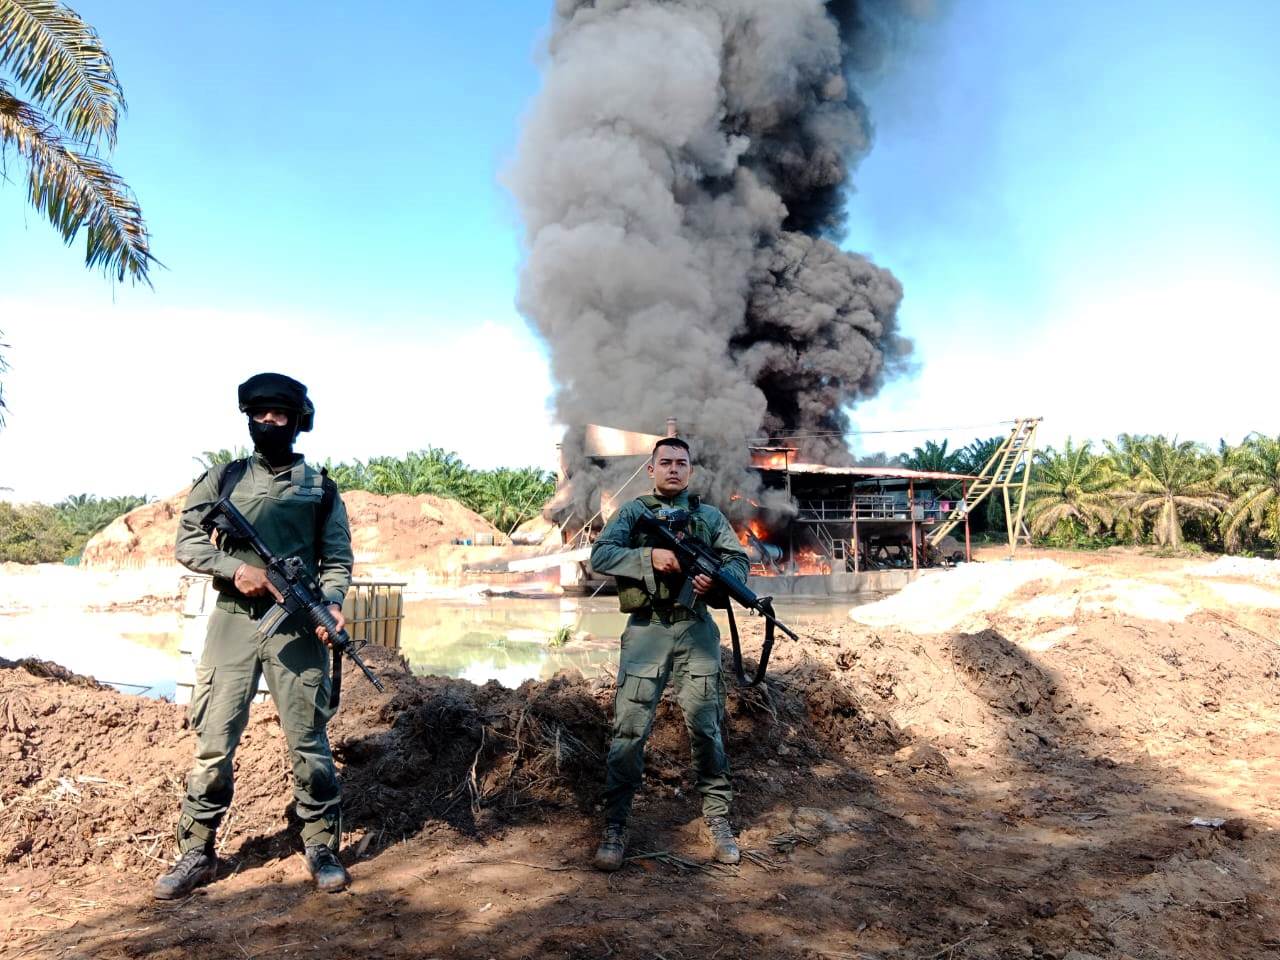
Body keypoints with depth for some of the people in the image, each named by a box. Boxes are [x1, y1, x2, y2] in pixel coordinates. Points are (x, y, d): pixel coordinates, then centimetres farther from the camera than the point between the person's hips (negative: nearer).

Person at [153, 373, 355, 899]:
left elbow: (337, 559, 5)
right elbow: (187, 541, 6)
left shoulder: (320, 488, 9)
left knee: (309, 742, 2)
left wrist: (332, 603, -14)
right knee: (213, 742, 4)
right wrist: (236, 568, -11)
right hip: (233, 621, 1)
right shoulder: (223, 479, 10)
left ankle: (322, 848, 15)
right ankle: (196, 852, 19)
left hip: (297, 626, -1)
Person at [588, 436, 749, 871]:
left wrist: (718, 577, -14)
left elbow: (740, 559, 9)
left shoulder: (709, 515, 14)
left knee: (707, 728, 6)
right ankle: (614, 827, 8)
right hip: (646, 631, -1)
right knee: (629, 731, -2)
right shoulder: (633, 512, 8)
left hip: (696, 630, 2)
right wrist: (650, 557, -18)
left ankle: (718, 820, 19)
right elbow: (599, 555, -4)